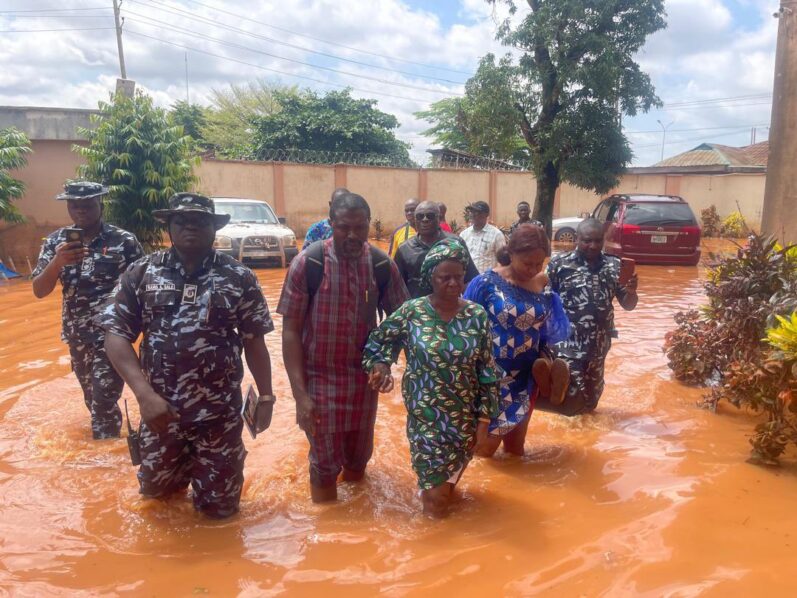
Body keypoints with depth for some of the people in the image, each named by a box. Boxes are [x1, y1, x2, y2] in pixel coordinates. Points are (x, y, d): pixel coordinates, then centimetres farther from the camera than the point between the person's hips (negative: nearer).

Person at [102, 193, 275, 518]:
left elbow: (254, 341, 0)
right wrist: (144, 393, -18)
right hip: (159, 407, 2)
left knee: (218, 506, 11)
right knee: (155, 487, 21)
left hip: (219, 412, -1)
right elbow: (116, 333, -7)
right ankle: (185, 464, 51)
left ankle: (225, 463, 41)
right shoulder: (142, 272, -4)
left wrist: (266, 395, -4)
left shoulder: (239, 278, -6)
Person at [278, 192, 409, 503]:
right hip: (319, 377, -3)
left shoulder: (383, 265, -6)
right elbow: (290, 330, -13)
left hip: (364, 377, 3)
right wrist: (299, 392, -17)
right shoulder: (307, 263, -15)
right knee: (325, 463, 6)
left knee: (358, 458, 17)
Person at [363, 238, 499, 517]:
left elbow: (487, 371, -1)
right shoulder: (411, 312, -11)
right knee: (435, 498, 3)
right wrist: (380, 365, -18)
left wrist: (484, 419, -2)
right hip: (425, 417, -2)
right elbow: (378, 341, 3)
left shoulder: (477, 316, -6)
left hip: (465, 417, 2)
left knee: (449, 481, 19)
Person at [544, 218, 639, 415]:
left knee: (590, 398, 18)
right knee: (572, 397, -10)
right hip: (566, 343, -4)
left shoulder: (614, 266, 1)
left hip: (598, 345, 5)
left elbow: (628, 305, 5)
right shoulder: (560, 263, -9)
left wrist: (632, 291, -16)